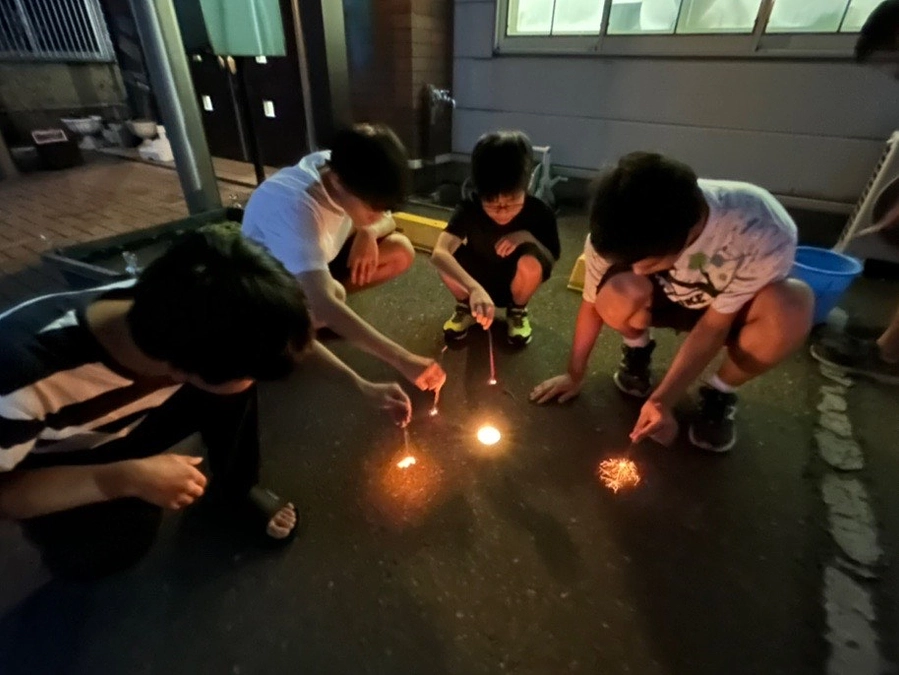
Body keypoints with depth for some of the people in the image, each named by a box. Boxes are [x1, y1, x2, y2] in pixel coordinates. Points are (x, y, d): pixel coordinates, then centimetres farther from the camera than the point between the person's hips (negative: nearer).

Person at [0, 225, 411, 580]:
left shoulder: (198, 320, -31)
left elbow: (280, 334, -13)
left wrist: (362, 385, -12)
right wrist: (124, 479, -39)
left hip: (128, 420, 4)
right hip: (45, 464, -3)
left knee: (232, 356, -22)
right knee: (118, 539, -30)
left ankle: (235, 492, 2)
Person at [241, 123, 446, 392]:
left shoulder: (338, 168, -19)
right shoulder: (295, 207, -40)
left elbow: (387, 221, -2)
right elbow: (323, 304, -49)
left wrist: (369, 233, -28)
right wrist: (402, 359, -55)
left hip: (316, 260, 6)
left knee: (401, 252, -14)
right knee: (332, 293, -39)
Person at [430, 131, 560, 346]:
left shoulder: (540, 213, -23)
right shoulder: (469, 208, -27)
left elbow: (551, 261, -11)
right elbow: (439, 253, -44)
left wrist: (528, 237, -32)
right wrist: (474, 289, -60)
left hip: (514, 284, 0)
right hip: (477, 282, 0)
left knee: (530, 262, -34)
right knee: (450, 255, -31)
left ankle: (517, 311, 0)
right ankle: (465, 308, 2)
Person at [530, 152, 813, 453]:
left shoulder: (764, 234, -37)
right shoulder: (618, 233, -31)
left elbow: (714, 325, -26)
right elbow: (592, 304, -17)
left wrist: (662, 400, -32)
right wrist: (575, 375, -7)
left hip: (728, 309, 0)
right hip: (667, 299, 1)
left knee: (792, 307, -34)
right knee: (617, 292, -33)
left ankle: (719, 394, -6)